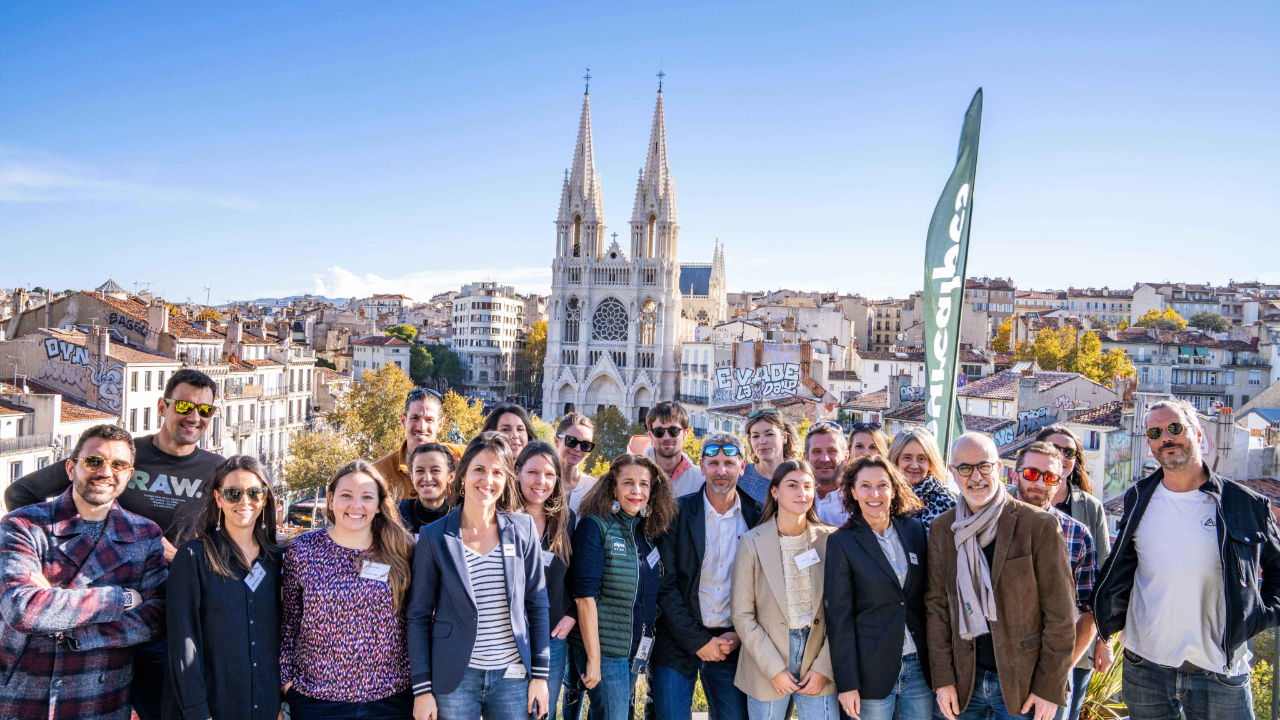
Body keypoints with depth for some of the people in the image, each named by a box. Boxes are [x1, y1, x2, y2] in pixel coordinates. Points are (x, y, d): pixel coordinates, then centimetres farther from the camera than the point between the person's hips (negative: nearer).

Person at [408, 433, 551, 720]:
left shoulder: (523, 529, 1)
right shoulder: (434, 537, -4)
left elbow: (536, 604, 5)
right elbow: (418, 616, 0)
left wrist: (540, 674, 2)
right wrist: (422, 688, -4)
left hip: (513, 676, 2)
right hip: (454, 679, -1)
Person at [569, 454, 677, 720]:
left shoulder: (649, 533, 8)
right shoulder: (594, 526, -11)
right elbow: (585, 595, -16)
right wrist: (593, 658, -18)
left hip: (636, 648, 6)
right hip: (602, 647, -6)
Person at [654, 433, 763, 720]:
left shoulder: (758, 517, 1)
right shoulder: (677, 513, -4)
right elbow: (665, 585, -6)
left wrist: (740, 635, -5)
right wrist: (698, 641, -10)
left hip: (732, 642, 2)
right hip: (679, 640, -1)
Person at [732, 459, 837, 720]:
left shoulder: (829, 539, 0)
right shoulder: (752, 542, -5)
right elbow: (742, 615, -4)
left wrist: (823, 667, -4)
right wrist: (774, 669, -8)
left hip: (819, 667, 1)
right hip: (767, 671, -1)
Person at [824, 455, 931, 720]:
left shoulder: (915, 529, 5)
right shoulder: (842, 542, -6)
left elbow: (929, 595, 10)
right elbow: (839, 615, -7)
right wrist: (846, 683, -10)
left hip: (919, 666, 3)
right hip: (872, 671, -3)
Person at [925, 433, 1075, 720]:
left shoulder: (1040, 526, -9)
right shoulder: (942, 529, 3)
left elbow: (1060, 614, -8)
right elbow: (937, 606, 5)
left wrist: (1050, 687, -9)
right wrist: (943, 678, 1)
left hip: (1022, 685, -3)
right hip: (965, 682, 3)